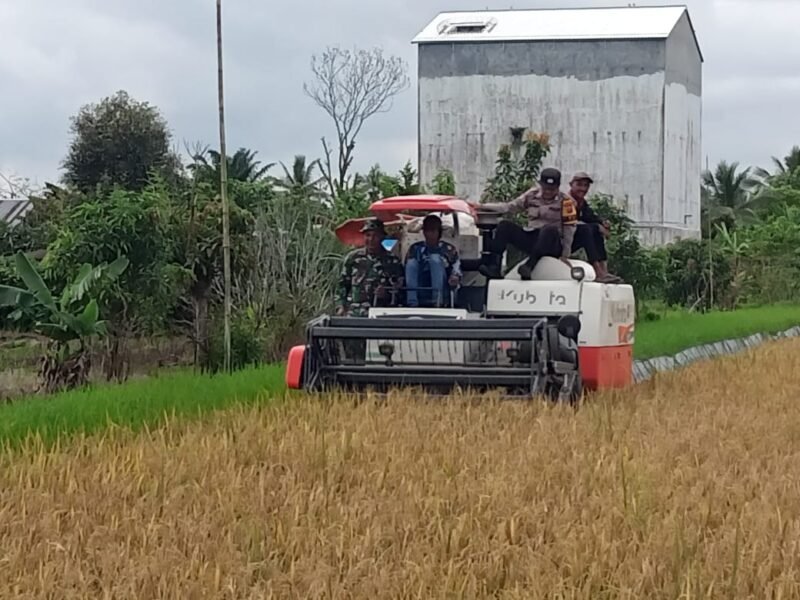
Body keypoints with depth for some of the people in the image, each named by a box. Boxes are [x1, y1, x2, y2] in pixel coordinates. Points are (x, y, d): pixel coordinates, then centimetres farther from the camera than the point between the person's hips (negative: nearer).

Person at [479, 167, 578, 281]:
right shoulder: (532, 195, 7)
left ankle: (529, 265, -47)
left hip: (552, 245, -4)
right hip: (531, 240, 4)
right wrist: (482, 206, 4)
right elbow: (509, 207, 11)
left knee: (550, 229, -38)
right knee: (505, 226, -16)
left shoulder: (565, 202, -5)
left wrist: (565, 255, -7)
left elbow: (569, 230, -4)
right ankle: (493, 266, -27)